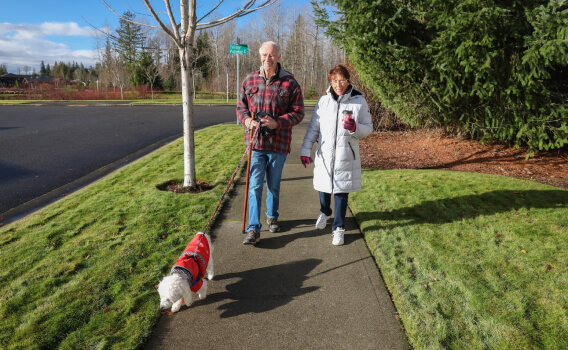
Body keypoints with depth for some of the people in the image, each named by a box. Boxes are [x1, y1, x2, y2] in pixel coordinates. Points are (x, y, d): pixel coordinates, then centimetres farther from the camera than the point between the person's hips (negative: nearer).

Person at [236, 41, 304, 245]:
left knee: (274, 185, 15)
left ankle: (272, 216, 38)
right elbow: (241, 106, 12)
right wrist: (247, 120, -10)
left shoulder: (290, 83, -4)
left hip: (278, 143, -1)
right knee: (254, 186, -3)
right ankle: (253, 229, 2)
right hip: (255, 143, 1)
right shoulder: (249, 81, 5)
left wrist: (277, 122, -20)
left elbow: (298, 113, -4)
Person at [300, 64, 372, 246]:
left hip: (346, 156, -2)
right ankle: (325, 212, 46)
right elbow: (313, 127, 7)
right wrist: (305, 151, 5)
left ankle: (338, 228, 19)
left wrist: (355, 128, -21)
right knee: (323, 186, 15)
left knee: (341, 191, 4)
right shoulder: (324, 101, 1)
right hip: (324, 154, 2)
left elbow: (368, 128, 1)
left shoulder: (359, 102, -4)